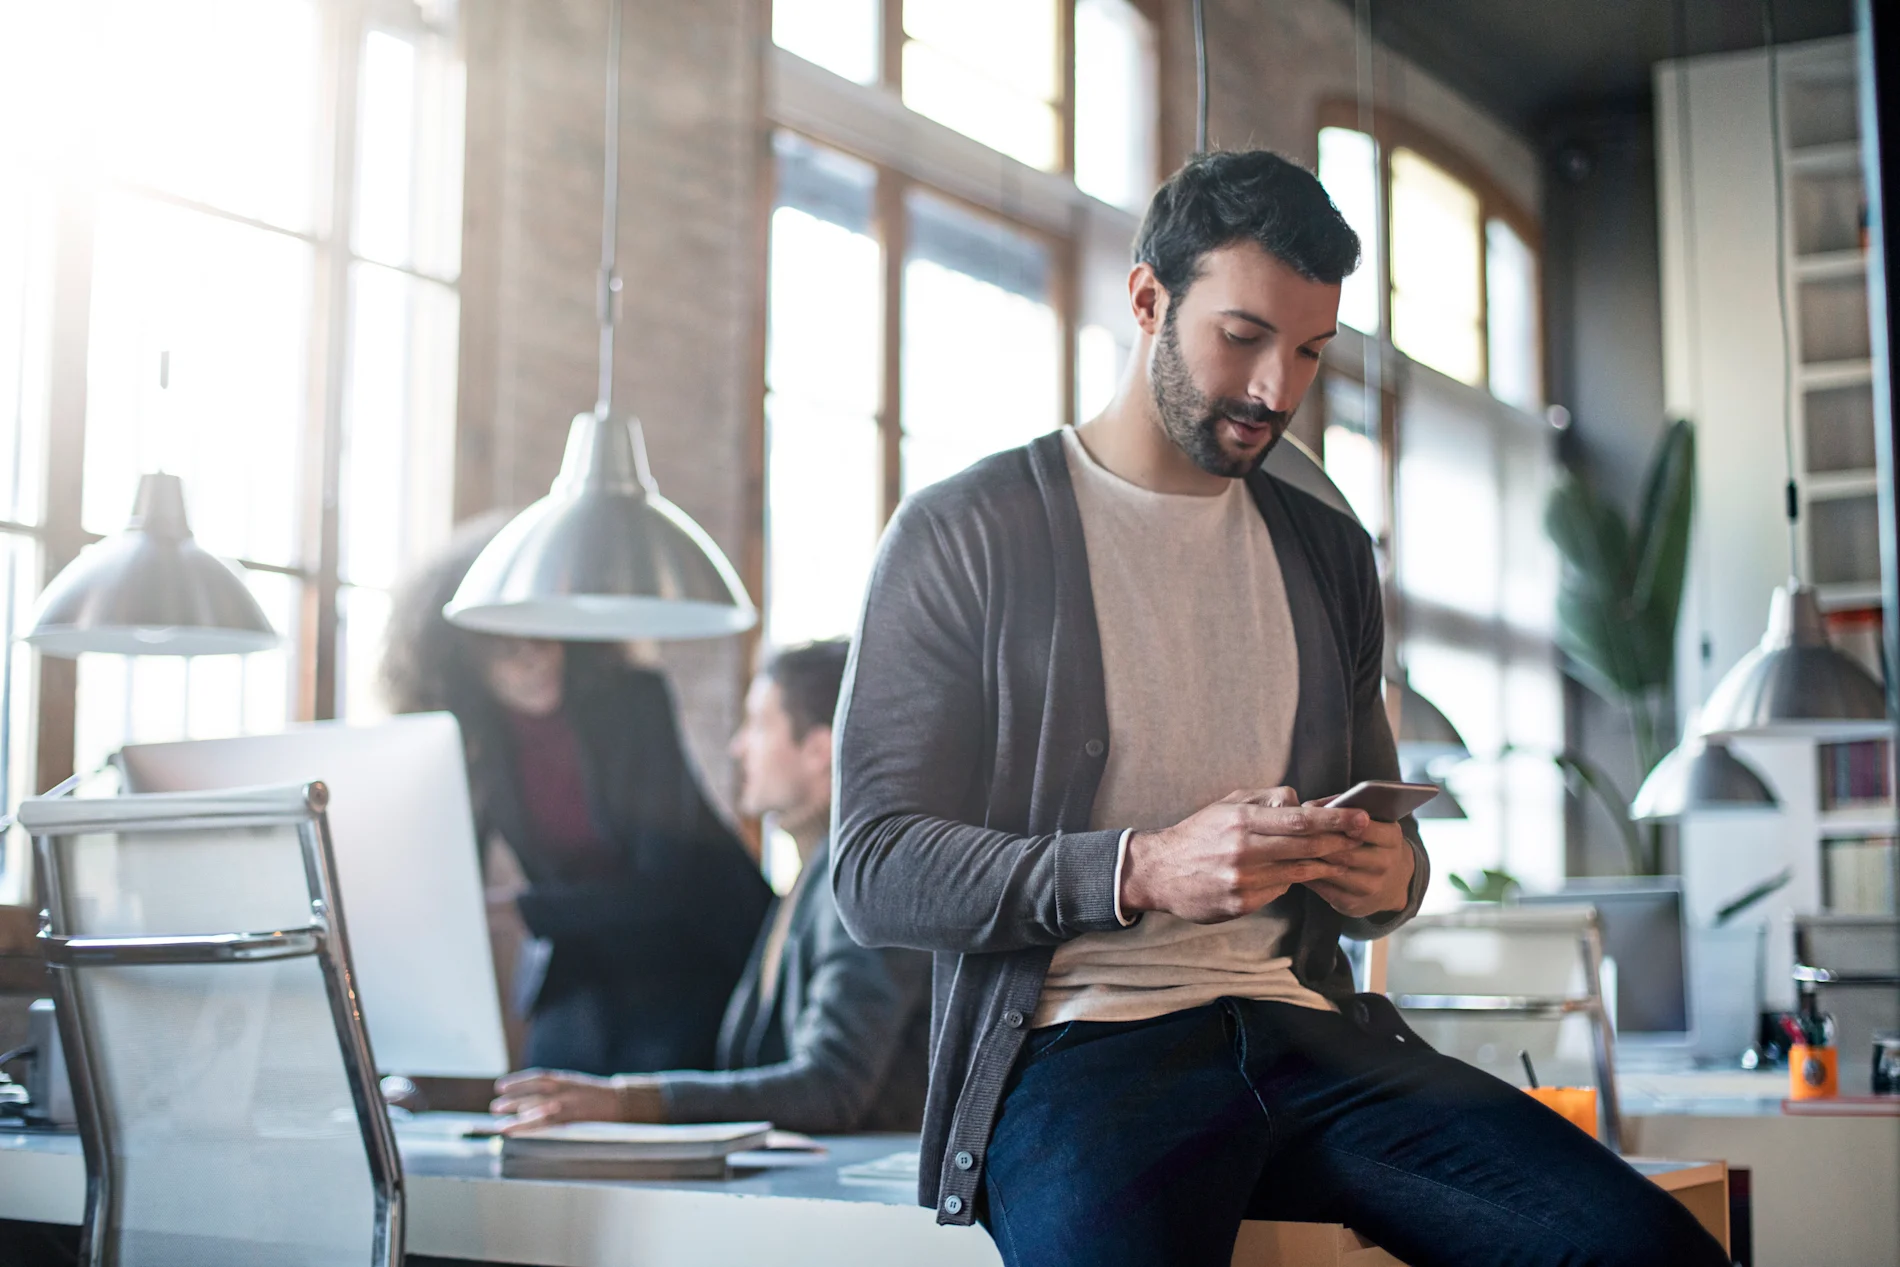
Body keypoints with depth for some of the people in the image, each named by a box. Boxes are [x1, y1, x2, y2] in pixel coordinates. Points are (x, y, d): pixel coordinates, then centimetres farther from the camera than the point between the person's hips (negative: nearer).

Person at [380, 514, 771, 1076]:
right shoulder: (475, 739, -4)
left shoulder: (632, 700, -17)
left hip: (696, 951, -3)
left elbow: (666, 884, -22)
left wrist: (516, 904, -29)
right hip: (580, 969, 4)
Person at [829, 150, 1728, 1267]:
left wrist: (1391, 876, 1)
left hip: (1307, 1028, 5)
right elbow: (875, 871, -4)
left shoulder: (1329, 553, 21)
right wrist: (1141, 872, -17)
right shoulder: (961, 536, 3)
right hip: (1080, 1041, -5)